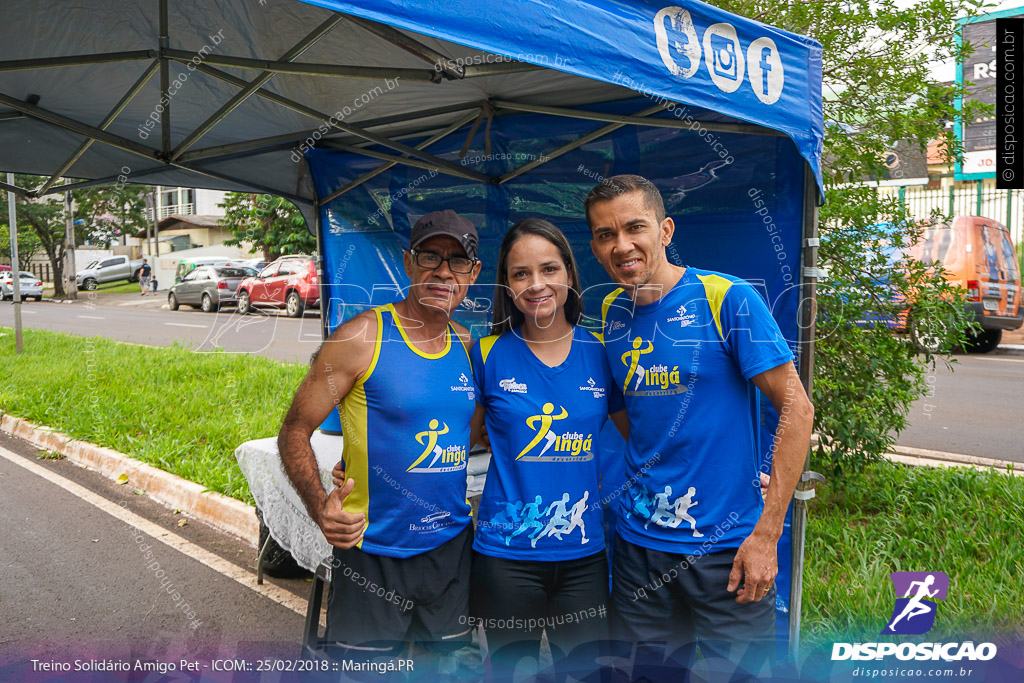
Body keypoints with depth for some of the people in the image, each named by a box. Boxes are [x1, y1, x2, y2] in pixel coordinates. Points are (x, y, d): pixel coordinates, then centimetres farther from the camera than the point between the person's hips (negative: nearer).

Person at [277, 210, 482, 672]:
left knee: (440, 660, 18)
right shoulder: (362, 337, -12)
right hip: (373, 553, -5)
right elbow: (294, 432, -10)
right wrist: (319, 505, -25)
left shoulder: (467, 346, 4)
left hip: (451, 546, 5)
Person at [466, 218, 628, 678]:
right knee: (512, 669, 13)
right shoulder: (489, 354, -5)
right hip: (506, 557, -1)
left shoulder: (601, 351, 0)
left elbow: (640, 434, 13)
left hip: (582, 555, 2)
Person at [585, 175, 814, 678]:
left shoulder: (727, 298, -13)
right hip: (638, 539, 5)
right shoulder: (611, 312, 3)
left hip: (727, 543, -4)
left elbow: (796, 408, -13)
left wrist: (767, 533, -15)